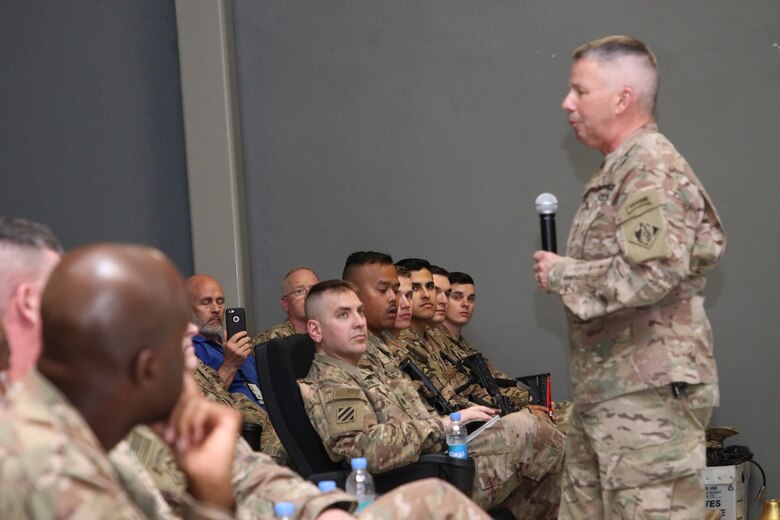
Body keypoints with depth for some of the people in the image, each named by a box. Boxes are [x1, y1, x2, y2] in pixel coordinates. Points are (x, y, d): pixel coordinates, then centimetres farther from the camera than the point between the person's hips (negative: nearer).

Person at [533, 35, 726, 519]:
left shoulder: (654, 168, -13)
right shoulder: (620, 170, 19)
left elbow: (651, 273, -25)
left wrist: (562, 274, -13)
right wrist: (563, 272, 10)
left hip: (650, 393, -10)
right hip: (605, 391, 10)